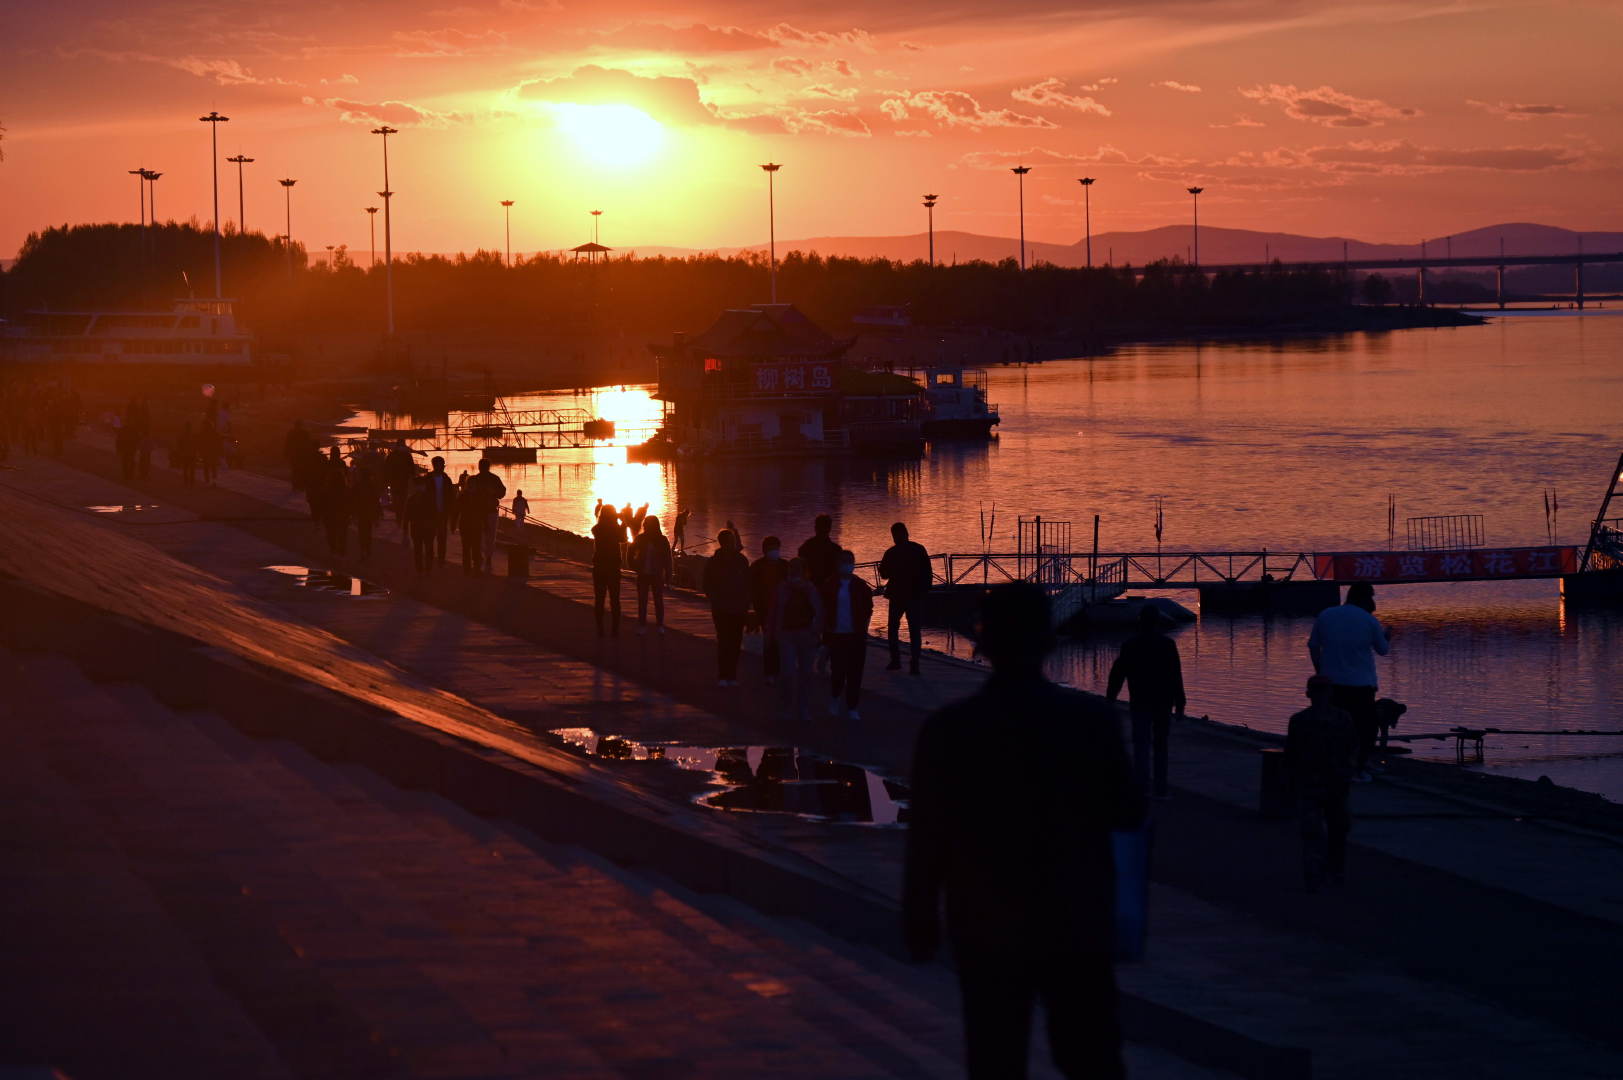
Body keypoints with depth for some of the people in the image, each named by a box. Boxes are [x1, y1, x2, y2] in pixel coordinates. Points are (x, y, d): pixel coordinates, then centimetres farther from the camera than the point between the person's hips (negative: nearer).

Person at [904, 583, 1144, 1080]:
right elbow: (1128, 812, 1)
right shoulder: (1092, 720, -10)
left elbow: (927, 838, -6)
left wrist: (920, 920, 5)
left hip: (987, 931, 0)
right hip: (1078, 927, 1)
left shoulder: (948, 730, -10)